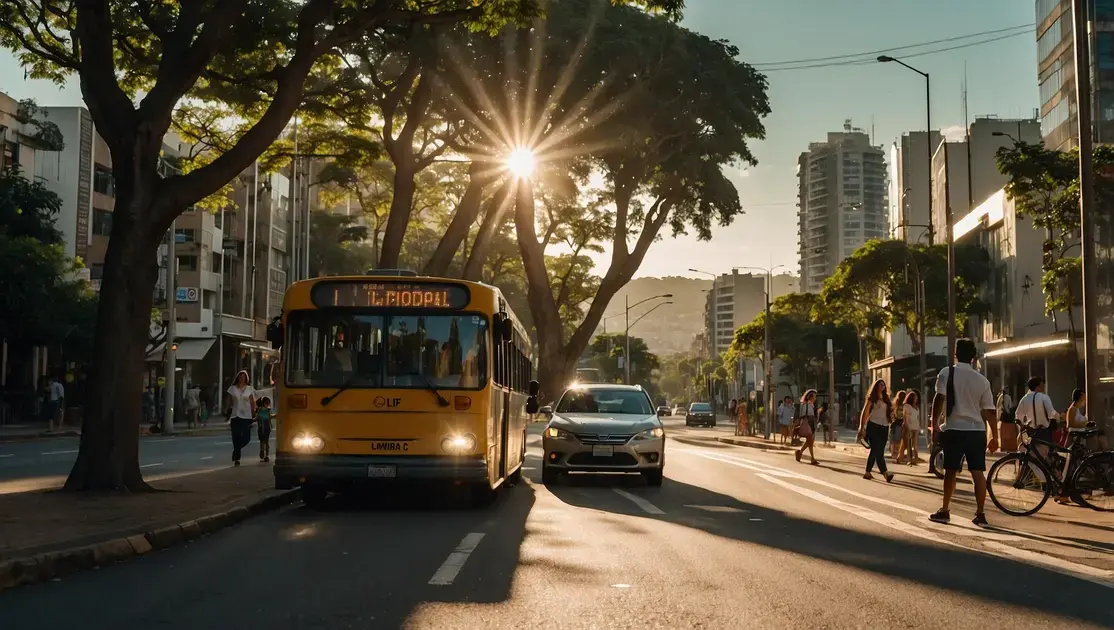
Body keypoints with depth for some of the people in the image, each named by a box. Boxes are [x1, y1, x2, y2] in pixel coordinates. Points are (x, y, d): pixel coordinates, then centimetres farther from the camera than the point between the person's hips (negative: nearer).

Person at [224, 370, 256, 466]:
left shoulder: (249, 389, 6)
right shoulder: (232, 388, 5)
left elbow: (253, 403, 6)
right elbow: (228, 403, 7)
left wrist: (254, 415, 0)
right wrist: (227, 414, 2)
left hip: (246, 416, 0)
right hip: (235, 416, 0)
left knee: (246, 438, -4)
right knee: (236, 438, -2)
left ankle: (235, 451, 25)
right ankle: (236, 459, 8)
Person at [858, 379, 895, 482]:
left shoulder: (885, 398, 18)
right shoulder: (872, 398, 2)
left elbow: (889, 414, 25)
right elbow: (865, 413, -3)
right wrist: (862, 428, -9)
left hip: (884, 427, 6)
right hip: (873, 425, -6)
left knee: (875, 451, 7)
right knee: (877, 451, -14)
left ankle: (868, 473, 14)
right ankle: (885, 473, -27)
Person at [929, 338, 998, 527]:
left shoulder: (947, 373, -2)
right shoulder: (982, 380, 7)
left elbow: (939, 399, -13)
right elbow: (990, 411, 6)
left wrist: (935, 423, -6)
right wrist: (995, 437, 12)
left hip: (954, 429, -2)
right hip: (977, 430, 2)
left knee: (951, 471, 6)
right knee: (978, 472, 3)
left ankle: (944, 511, 11)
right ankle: (980, 514, 3)